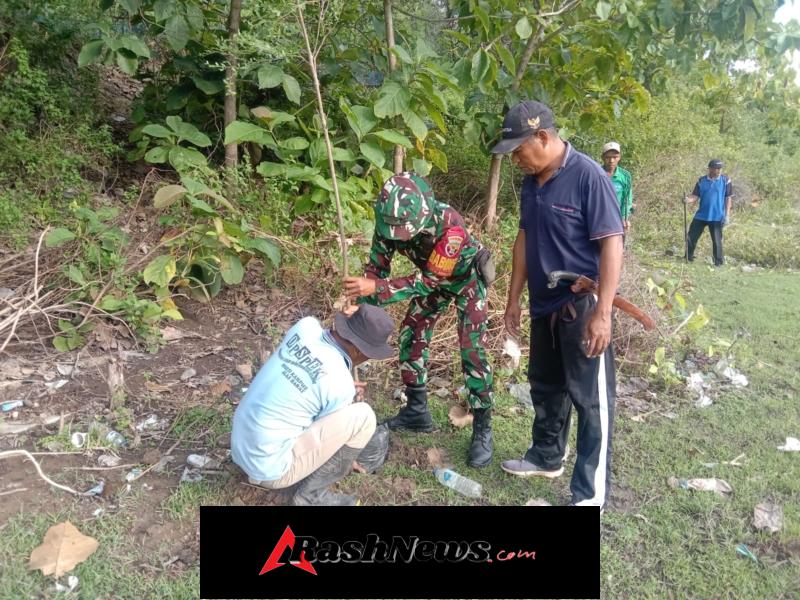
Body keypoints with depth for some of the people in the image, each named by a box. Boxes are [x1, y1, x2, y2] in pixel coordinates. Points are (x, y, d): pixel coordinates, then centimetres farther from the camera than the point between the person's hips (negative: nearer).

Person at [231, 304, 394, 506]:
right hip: (270, 469, -8)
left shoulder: (306, 326, -5)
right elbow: (328, 431, -1)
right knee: (363, 417, -12)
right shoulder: (340, 386, -21)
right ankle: (311, 494, 2)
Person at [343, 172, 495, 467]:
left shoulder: (450, 226, -42)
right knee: (410, 337, 4)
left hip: (466, 278, -5)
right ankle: (417, 411, 19)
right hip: (433, 277, 6)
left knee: (472, 351, -10)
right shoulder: (390, 222, -26)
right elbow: (377, 266, -14)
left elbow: (429, 281, -39)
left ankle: (482, 429, 1)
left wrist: (375, 289, -45)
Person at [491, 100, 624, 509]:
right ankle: (546, 457, 41)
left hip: (582, 307, -8)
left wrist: (602, 312, -23)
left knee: (591, 399, 3)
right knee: (545, 385, 21)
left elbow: (611, 244, -19)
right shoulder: (531, 181, 5)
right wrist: (514, 299, 14)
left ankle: (590, 493, 14)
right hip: (544, 305, 8)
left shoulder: (588, 176, -17)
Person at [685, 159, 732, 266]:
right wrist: (688, 200, -23)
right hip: (701, 215, 3)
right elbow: (695, 196, 1)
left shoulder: (725, 180, -4)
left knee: (716, 240, -1)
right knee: (692, 236, 6)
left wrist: (727, 215, -7)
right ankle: (688, 258, 23)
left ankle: (719, 262, 12)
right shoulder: (701, 181, 2)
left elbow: (729, 198, -2)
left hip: (717, 217, -3)